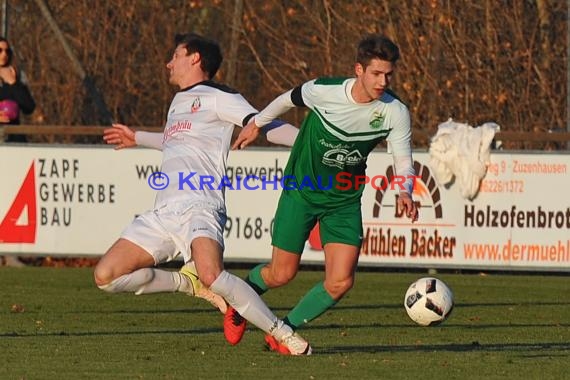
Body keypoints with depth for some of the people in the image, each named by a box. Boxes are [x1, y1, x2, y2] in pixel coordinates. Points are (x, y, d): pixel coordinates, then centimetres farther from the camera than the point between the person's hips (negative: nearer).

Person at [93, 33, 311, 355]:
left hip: (199, 205, -8)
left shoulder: (216, 97, 4)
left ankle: (284, 335, -22)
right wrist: (138, 139, 65)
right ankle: (188, 283, 8)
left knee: (211, 275, -35)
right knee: (106, 276, -6)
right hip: (162, 213, 8)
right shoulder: (179, 102, 29)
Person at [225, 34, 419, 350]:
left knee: (341, 282, -11)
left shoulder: (395, 112, -16)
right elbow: (289, 99, 1)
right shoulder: (324, 91, -21)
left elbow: (403, 162, -9)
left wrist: (405, 193, -30)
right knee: (281, 275, 3)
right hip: (301, 191, -2)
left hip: (345, 201, 2)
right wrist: (257, 123, 17)